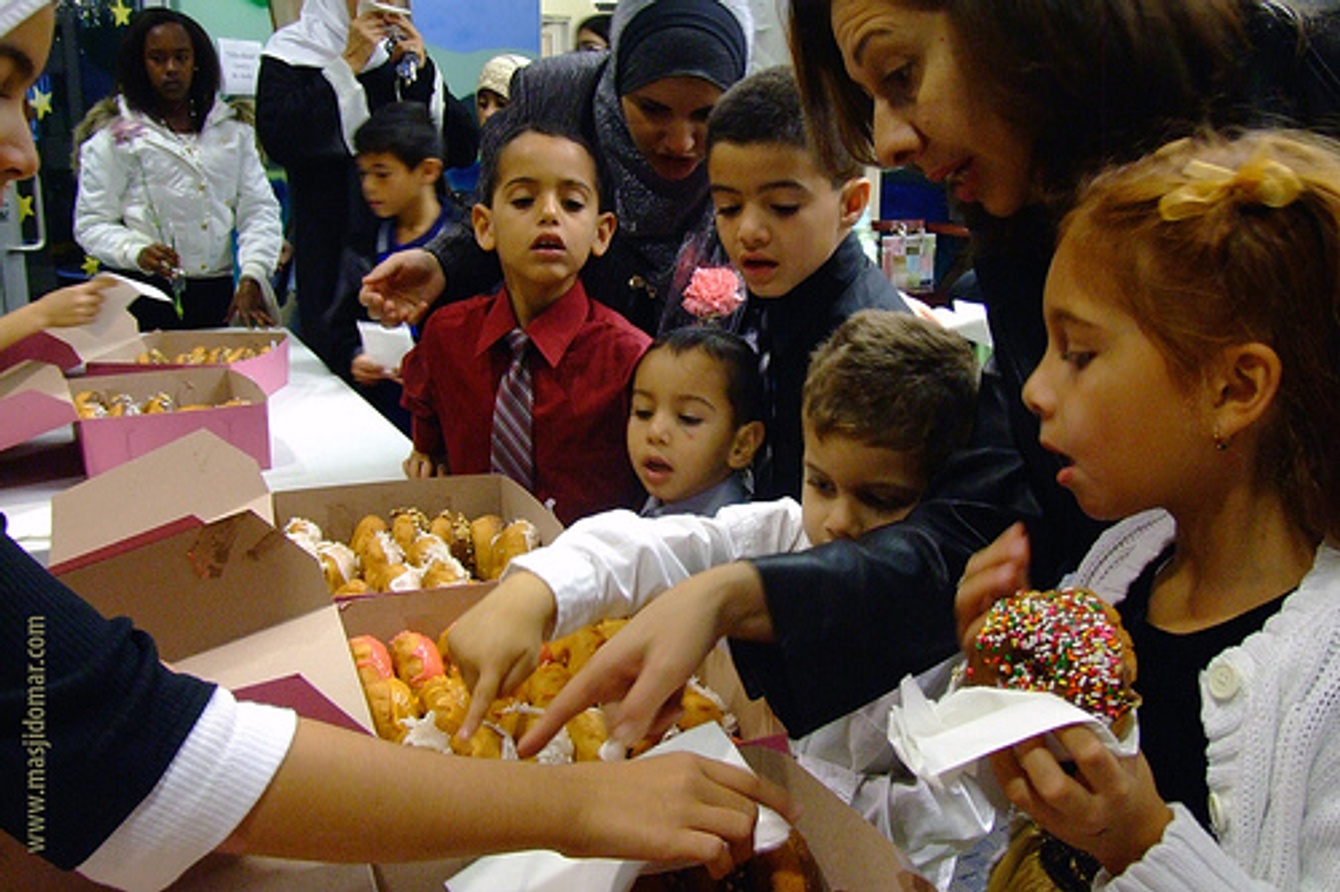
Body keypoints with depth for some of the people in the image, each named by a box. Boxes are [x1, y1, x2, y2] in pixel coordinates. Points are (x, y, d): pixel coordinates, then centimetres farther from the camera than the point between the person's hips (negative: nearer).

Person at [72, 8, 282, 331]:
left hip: (218, 293, 3)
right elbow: (91, 225, 3)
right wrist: (137, 252, -17)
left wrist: (251, 278, -7)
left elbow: (259, 209, 8)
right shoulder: (115, 136, 4)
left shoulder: (232, 127, 13)